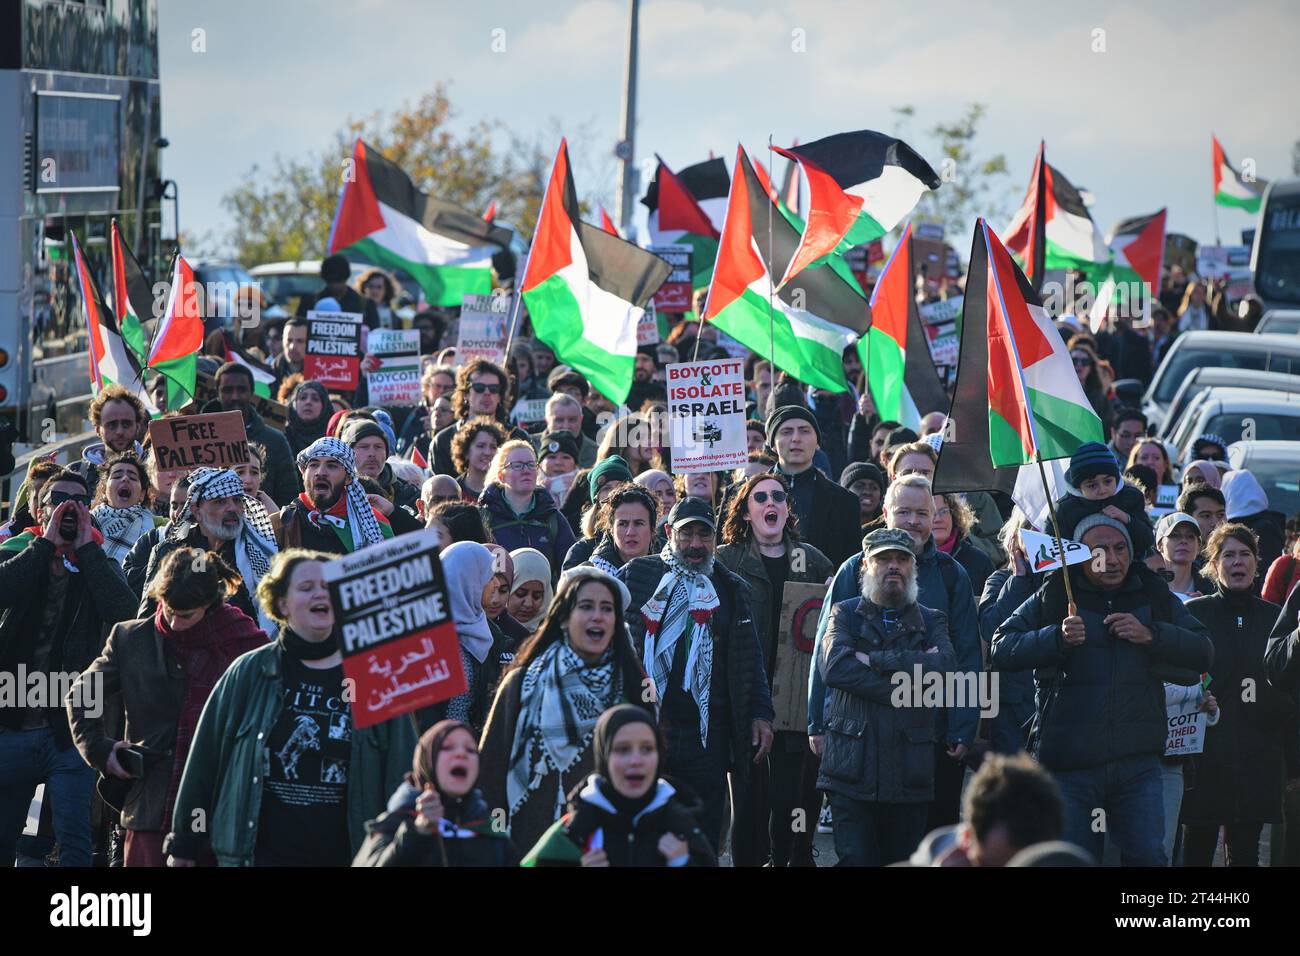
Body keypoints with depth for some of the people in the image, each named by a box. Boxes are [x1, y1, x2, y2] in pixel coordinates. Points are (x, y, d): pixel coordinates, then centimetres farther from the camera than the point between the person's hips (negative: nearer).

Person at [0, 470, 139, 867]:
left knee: (74, 841, -6)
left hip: (70, 728, -1)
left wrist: (86, 547, -8)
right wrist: (47, 544, -10)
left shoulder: (100, 565, 9)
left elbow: (123, 610, -12)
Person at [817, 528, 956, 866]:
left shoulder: (931, 621, 14)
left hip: (910, 772, 2)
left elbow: (944, 668, -9)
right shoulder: (845, 614, 10)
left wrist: (874, 660, -10)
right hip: (852, 770, -2)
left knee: (904, 860, 4)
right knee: (855, 858, -9)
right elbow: (834, 666, -11)